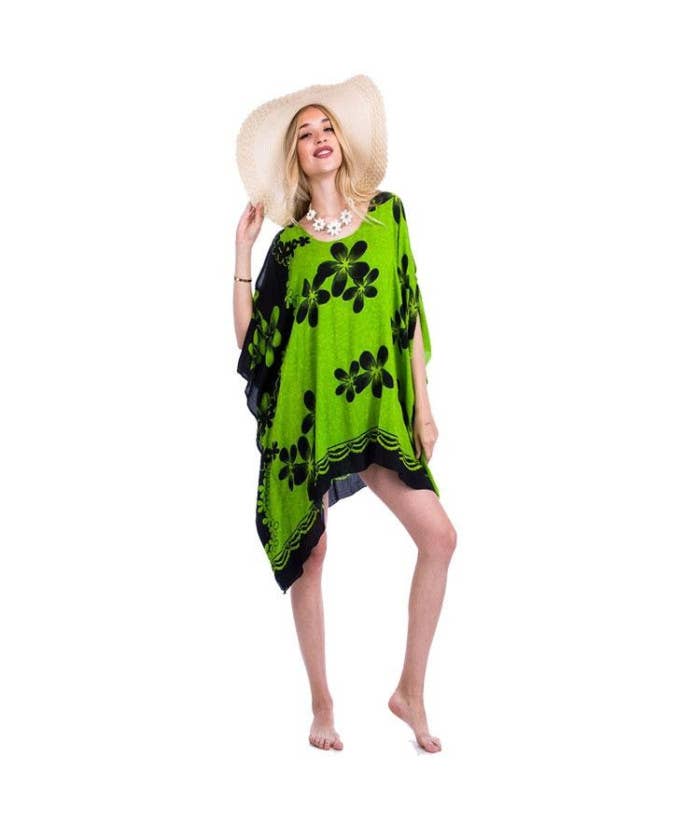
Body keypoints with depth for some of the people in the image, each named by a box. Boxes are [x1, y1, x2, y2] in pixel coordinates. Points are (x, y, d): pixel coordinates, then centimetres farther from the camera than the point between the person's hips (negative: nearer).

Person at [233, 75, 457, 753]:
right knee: (309, 555, 3)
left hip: (378, 412, 1)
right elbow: (249, 337, -3)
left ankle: (410, 690, 6)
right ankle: (321, 704, 19)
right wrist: (242, 251, -5)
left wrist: (422, 406, 4)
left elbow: (409, 316, 7)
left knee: (438, 535, -10)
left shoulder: (387, 212, 6)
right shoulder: (288, 242, 3)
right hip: (306, 412, -1)